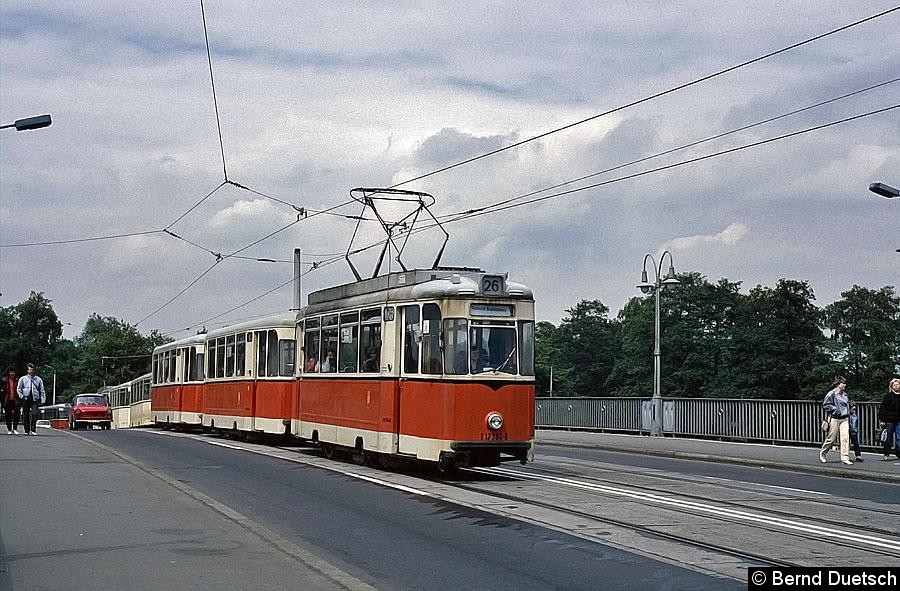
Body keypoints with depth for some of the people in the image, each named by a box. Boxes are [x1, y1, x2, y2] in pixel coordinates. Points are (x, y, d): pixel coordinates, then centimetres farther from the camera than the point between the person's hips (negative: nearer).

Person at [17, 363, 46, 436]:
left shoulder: (38, 379, 11)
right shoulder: (23, 379, 10)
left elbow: (42, 390, 12)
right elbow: (18, 389, 11)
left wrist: (43, 399, 4)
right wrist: (22, 396, -1)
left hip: (35, 399, 0)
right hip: (26, 399, 0)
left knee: (35, 414, -14)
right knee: (26, 415, 2)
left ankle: (33, 430, -5)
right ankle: (27, 430, 10)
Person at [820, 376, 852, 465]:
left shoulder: (845, 395, 15)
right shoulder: (831, 394, -7)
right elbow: (826, 405, -10)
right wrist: (836, 409, -16)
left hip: (844, 419, 5)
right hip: (834, 419, -5)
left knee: (845, 437, -9)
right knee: (831, 438, 3)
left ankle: (845, 458, -9)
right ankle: (822, 453, 26)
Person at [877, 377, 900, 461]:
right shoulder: (888, 396, -1)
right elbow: (882, 409, -3)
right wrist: (882, 420, -9)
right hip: (889, 420, -2)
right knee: (888, 438, 3)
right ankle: (887, 454, 13)